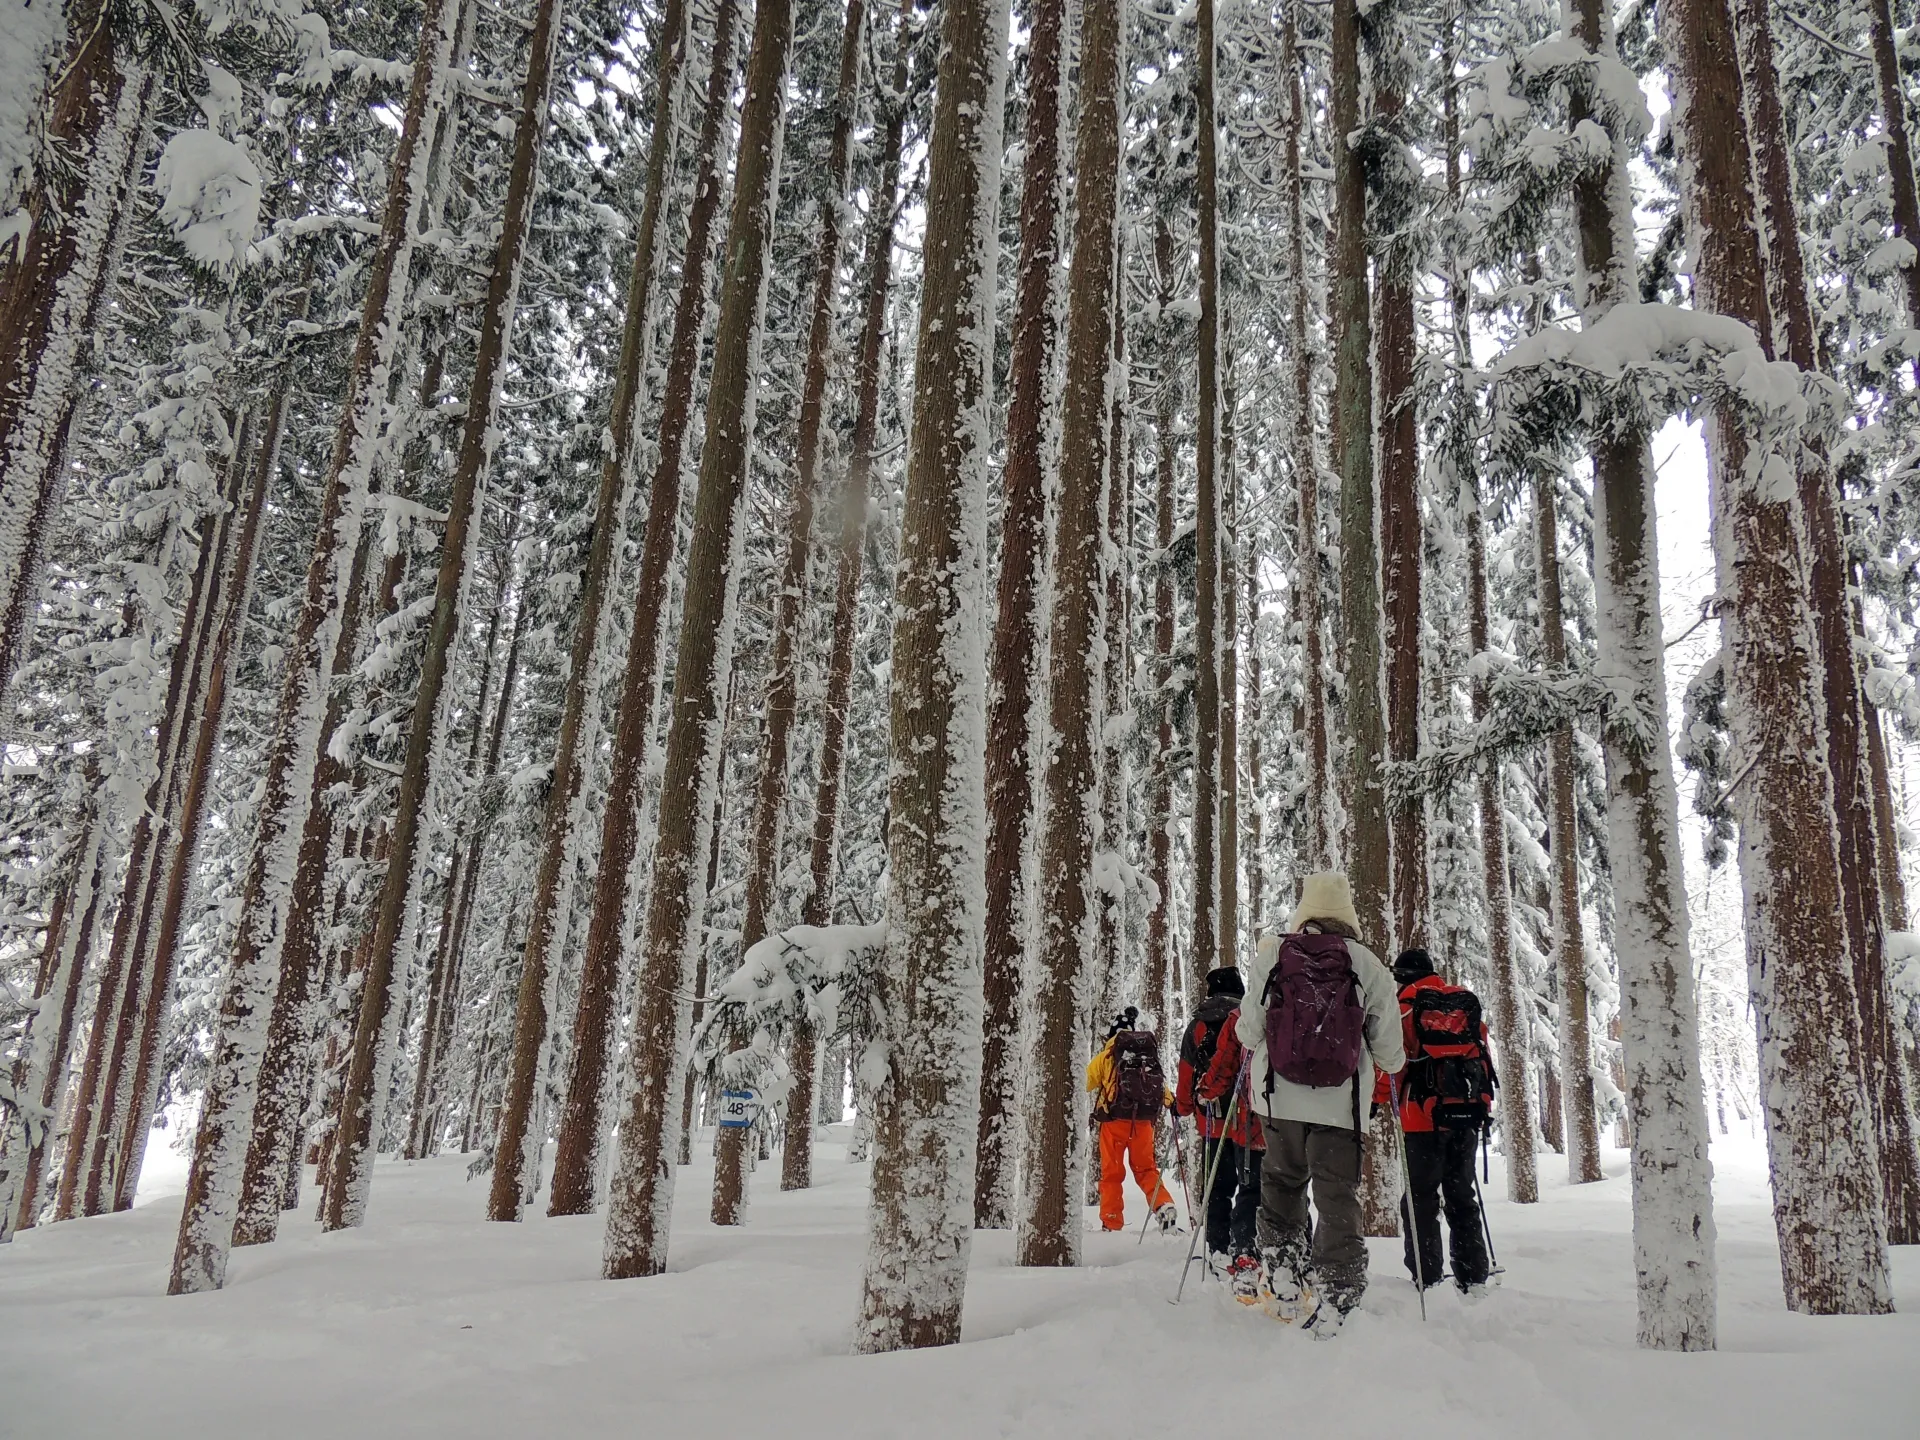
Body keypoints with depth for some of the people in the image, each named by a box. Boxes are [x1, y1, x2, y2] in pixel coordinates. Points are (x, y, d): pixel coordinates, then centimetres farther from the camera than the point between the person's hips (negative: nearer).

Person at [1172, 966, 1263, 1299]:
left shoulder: (1197, 1025, 9)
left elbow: (1187, 1072, 12)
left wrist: (1182, 1106, 27)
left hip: (1211, 1120, 3)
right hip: (1247, 1119, -3)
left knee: (1219, 1187, 16)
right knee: (1251, 1189, -5)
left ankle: (1219, 1250, 21)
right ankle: (1245, 1256, -17)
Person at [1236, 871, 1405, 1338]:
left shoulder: (1271, 955, -3)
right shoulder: (1368, 965, -4)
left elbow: (1249, 1031, -2)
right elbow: (1389, 1049, 1)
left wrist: (1245, 1029, 21)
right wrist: (1394, 1063, 24)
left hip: (1279, 1098, 1)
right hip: (1341, 1104, -1)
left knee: (1281, 1184, 22)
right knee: (1339, 1202, 6)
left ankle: (1285, 1287, 21)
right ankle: (1333, 1307, 0)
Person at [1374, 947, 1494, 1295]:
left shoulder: (1406, 1005, -2)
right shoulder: (1468, 1004, 13)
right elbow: (1484, 1056, 16)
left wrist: (1377, 1098, 3)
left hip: (1424, 1115, -5)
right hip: (1468, 1115, 5)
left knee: (1421, 1197, 0)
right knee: (1462, 1195, 14)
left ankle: (1427, 1278, -3)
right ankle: (1473, 1277, 13)